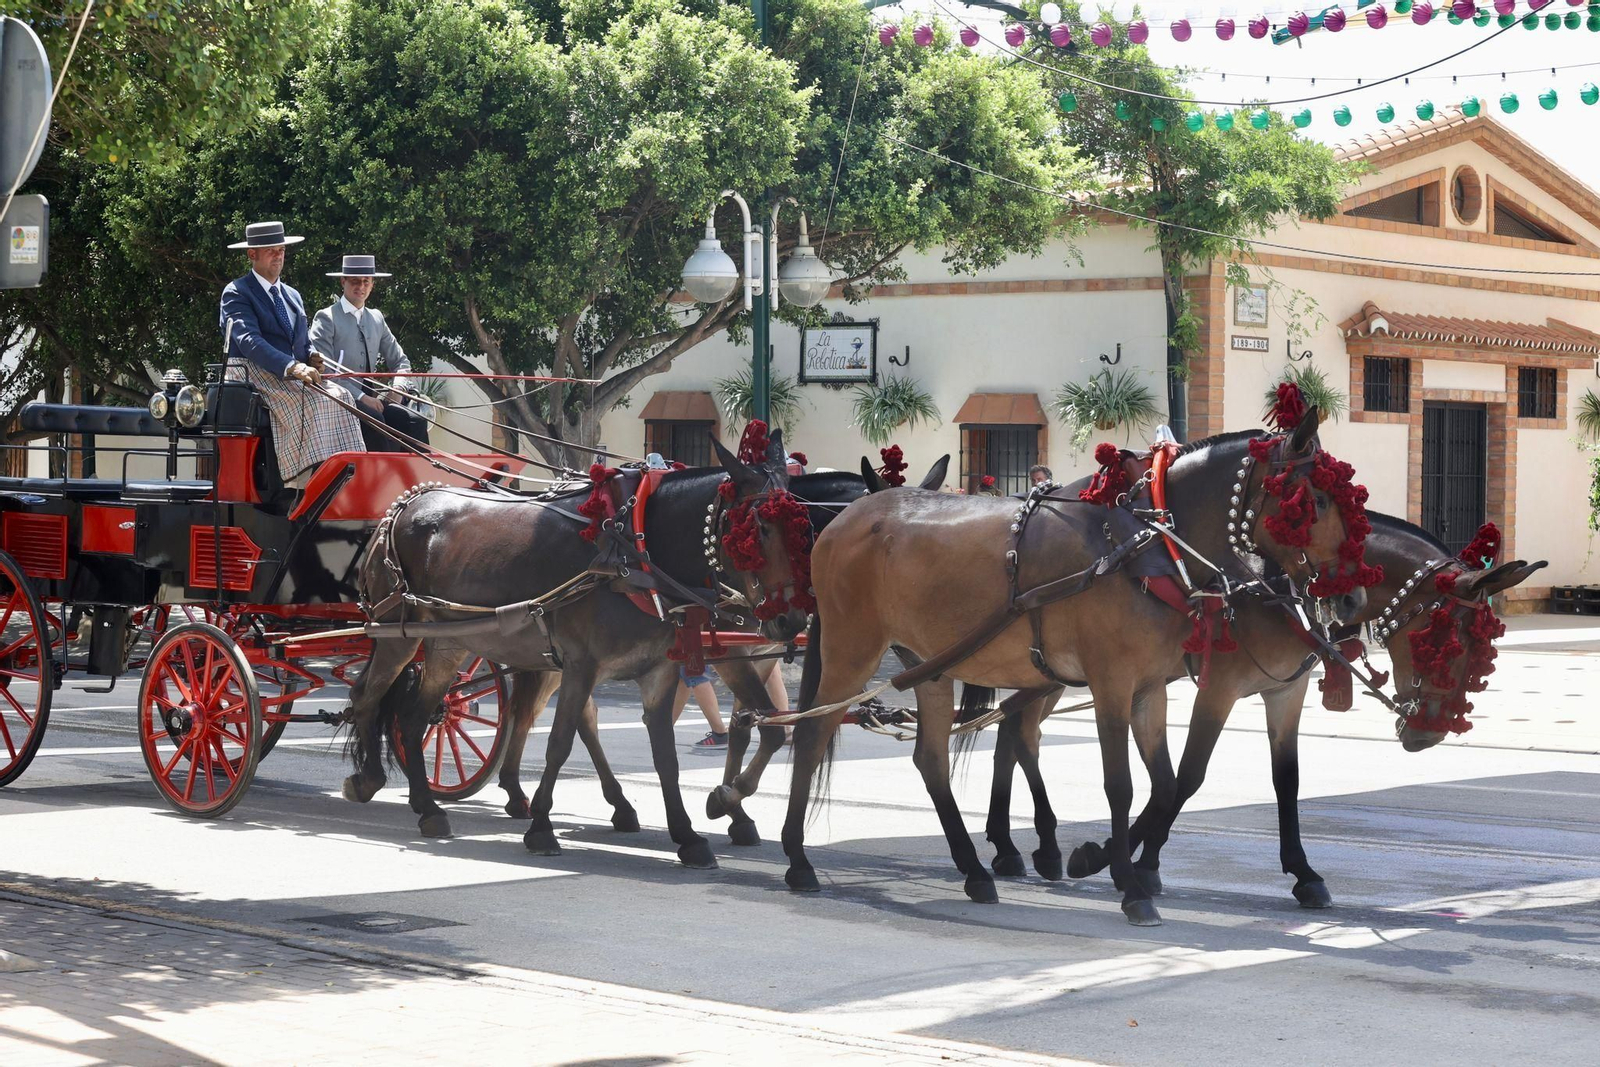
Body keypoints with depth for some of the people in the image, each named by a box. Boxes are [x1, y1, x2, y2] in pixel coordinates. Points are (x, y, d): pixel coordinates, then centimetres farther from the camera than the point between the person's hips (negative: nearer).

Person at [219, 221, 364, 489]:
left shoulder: (293, 297, 24)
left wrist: (312, 359, -3)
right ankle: (310, 477, -38)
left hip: (290, 378, 7)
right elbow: (249, 340, -17)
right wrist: (291, 367, -31)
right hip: (253, 373, -7)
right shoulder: (237, 293, 0)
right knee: (313, 402, -32)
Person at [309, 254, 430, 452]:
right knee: (374, 420, -35)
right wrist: (362, 397, -18)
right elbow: (324, 371, -10)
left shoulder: (376, 319, 18)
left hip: (370, 399, 6)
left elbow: (400, 360, 21)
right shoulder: (327, 318, -1)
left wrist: (397, 388, -2)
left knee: (415, 421, -19)